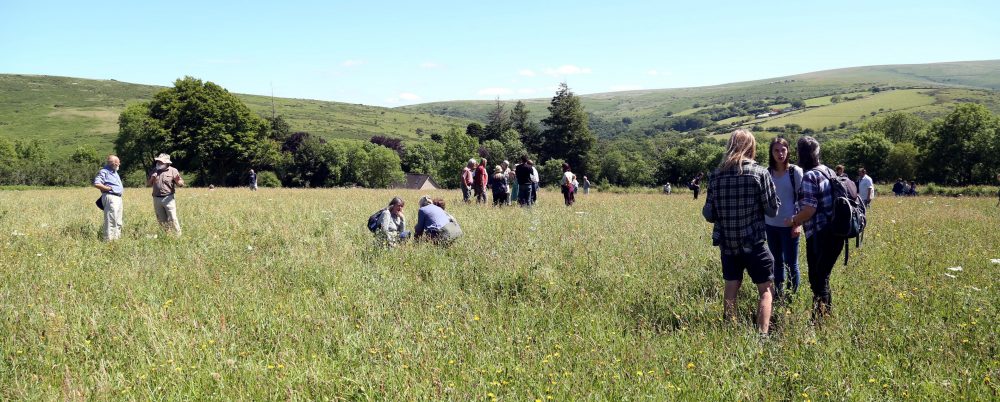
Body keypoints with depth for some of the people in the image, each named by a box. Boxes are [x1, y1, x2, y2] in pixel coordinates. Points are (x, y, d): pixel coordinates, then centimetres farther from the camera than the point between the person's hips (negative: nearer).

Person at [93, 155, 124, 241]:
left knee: (118, 222, 14)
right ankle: (109, 240, -9)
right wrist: (109, 188, -16)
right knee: (111, 221, -11)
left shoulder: (115, 172, 20)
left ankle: (117, 237, 22)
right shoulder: (103, 172, -9)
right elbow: (96, 184, -21)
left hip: (118, 198, 10)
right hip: (110, 198, -10)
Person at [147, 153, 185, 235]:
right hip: (156, 199, 5)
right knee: (161, 220, 10)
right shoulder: (154, 170, 10)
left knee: (173, 218, -10)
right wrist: (151, 179, -5)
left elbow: (181, 184, -4)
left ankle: (178, 234, -5)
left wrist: (177, 180, -27)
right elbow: (148, 184, 17)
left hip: (168, 198, -5)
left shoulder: (173, 171, -1)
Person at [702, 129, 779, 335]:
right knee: (765, 289, 8)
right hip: (754, 241, -3)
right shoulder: (760, 173, -10)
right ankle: (762, 334, 0)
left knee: (731, 288, 14)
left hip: (727, 243, 3)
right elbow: (772, 209, -7)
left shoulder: (716, 175, -1)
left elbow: (708, 214, 1)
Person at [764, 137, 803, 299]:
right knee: (777, 262, 12)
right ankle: (778, 295, 22)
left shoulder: (795, 172, -6)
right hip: (770, 225, 4)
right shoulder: (767, 172, 4)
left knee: (791, 263, 1)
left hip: (788, 225, -4)